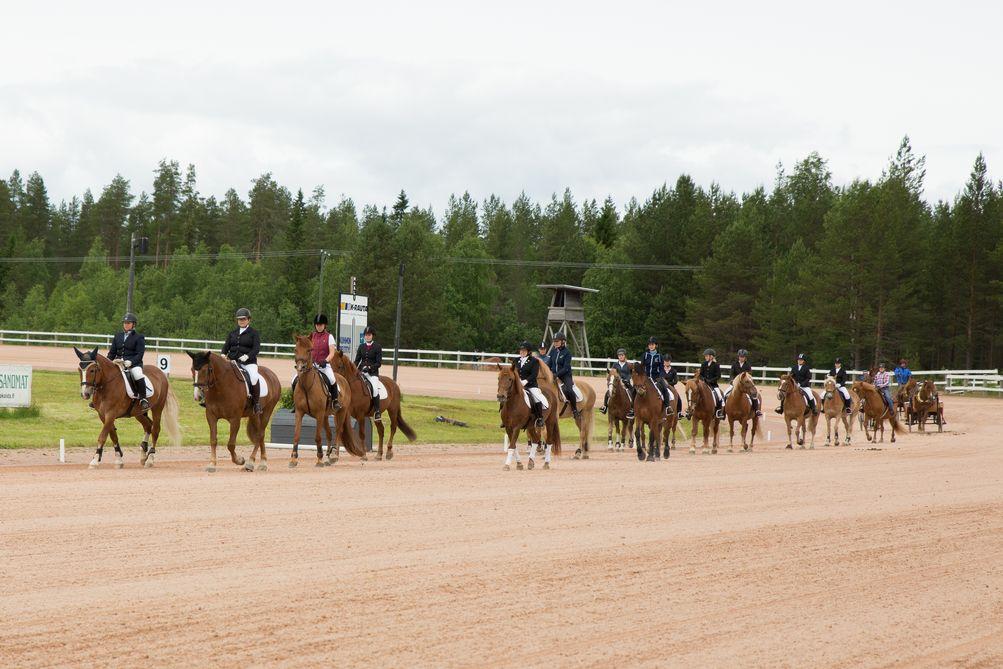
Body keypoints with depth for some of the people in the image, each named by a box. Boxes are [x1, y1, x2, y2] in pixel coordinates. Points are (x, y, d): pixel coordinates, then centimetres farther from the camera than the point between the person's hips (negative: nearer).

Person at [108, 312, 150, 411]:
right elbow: (112, 352, 18)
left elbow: (140, 354, -6)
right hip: (119, 362, 5)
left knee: (138, 375, -35)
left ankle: (143, 399, -28)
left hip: (134, 363, -5)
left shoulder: (139, 337, 2)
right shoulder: (118, 335, 17)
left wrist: (131, 362, -23)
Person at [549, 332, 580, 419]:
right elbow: (550, 364, 14)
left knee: (568, 390, -29)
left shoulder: (567, 353, -9)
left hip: (565, 375, -6)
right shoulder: (554, 352, 7)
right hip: (554, 375, 6)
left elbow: (566, 368, -15)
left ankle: (575, 410, -15)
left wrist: (557, 374, -24)